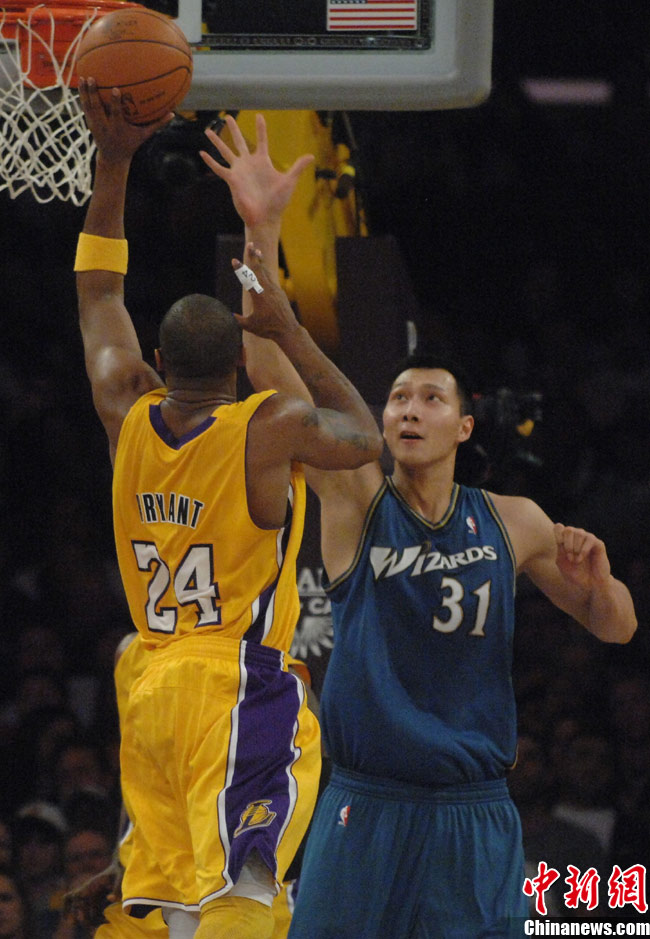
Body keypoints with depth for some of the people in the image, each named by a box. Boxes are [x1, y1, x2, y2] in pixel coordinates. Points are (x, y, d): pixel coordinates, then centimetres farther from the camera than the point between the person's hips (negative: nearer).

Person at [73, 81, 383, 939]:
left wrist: (113, 166, 20)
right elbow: (365, 438, 12)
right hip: (241, 694, -6)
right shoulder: (270, 429, -9)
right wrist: (289, 331, 15)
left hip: (152, 698, 6)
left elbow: (99, 295, 20)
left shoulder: (128, 416, 4)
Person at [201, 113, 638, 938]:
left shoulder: (513, 523, 6)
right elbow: (273, 376, -12)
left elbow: (615, 628, 16)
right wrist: (261, 234, -24)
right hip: (364, 808, -2)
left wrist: (596, 580, -9)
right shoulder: (354, 499, 0)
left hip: (475, 817, 2)